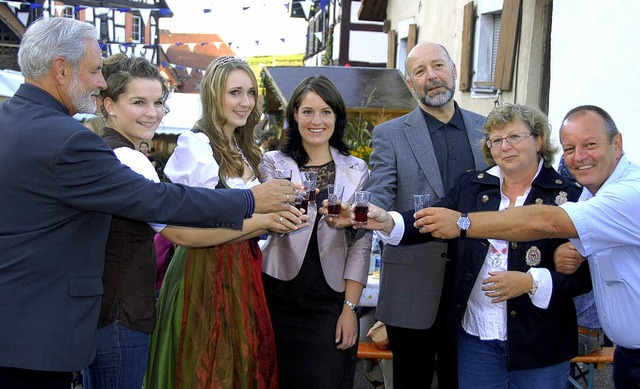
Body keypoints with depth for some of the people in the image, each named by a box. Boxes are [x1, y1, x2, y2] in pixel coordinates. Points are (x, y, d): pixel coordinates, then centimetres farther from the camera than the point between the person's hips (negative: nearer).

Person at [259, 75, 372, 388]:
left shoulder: (356, 170, 5)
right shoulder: (274, 163, 4)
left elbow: (361, 244, 4)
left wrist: (350, 307, -2)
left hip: (330, 302, 0)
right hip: (280, 296, 0)